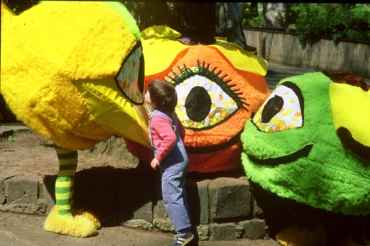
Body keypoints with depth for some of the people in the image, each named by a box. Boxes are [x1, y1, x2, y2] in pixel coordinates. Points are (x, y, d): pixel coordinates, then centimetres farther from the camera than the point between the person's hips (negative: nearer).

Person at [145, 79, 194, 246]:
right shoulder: (169, 113, 7)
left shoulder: (157, 118, -22)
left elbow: (170, 139, -33)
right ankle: (184, 230, 19)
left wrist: (158, 158, -24)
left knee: (171, 198, -5)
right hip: (179, 159, 10)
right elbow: (181, 131, 19)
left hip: (172, 163, -10)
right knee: (178, 196, 14)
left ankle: (184, 232, -4)